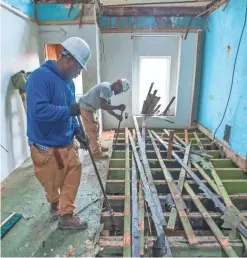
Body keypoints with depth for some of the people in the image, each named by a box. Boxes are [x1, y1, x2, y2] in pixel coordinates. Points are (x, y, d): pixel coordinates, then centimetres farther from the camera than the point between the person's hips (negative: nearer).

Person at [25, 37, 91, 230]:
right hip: (46, 146, -8)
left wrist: (77, 132, 1)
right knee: (52, 182, 11)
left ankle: (66, 214, 32)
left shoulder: (68, 81, 7)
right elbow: (38, 111, -32)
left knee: (73, 174, 14)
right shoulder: (40, 77, -20)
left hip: (66, 143, 8)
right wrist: (69, 110, -26)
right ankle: (56, 205, 39)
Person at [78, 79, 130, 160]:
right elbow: (103, 106, -29)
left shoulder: (110, 90, 9)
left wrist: (116, 115, 3)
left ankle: (97, 147, 30)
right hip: (85, 107, -10)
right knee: (92, 130, -6)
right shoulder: (106, 88, -23)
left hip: (89, 108, 11)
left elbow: (107, 106, 13)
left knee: (95, 128, 17)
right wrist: (118, 107, -25)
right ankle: (96, 153, 2)